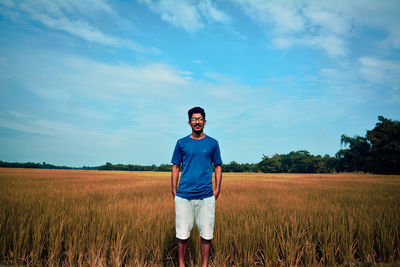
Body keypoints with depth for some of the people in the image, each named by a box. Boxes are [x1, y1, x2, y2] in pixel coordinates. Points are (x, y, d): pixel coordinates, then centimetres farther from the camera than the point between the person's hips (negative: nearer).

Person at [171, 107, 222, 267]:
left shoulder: (212, 143, 8)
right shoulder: (181, 143, 8)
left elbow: (218, 167, 11)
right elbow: (175, 167, 9)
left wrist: (217, 189, 2)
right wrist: (174, 190, 2)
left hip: (206, 196, 0)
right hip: (184, 195, 0)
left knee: (206, 234, 5)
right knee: (182, 234, 4)